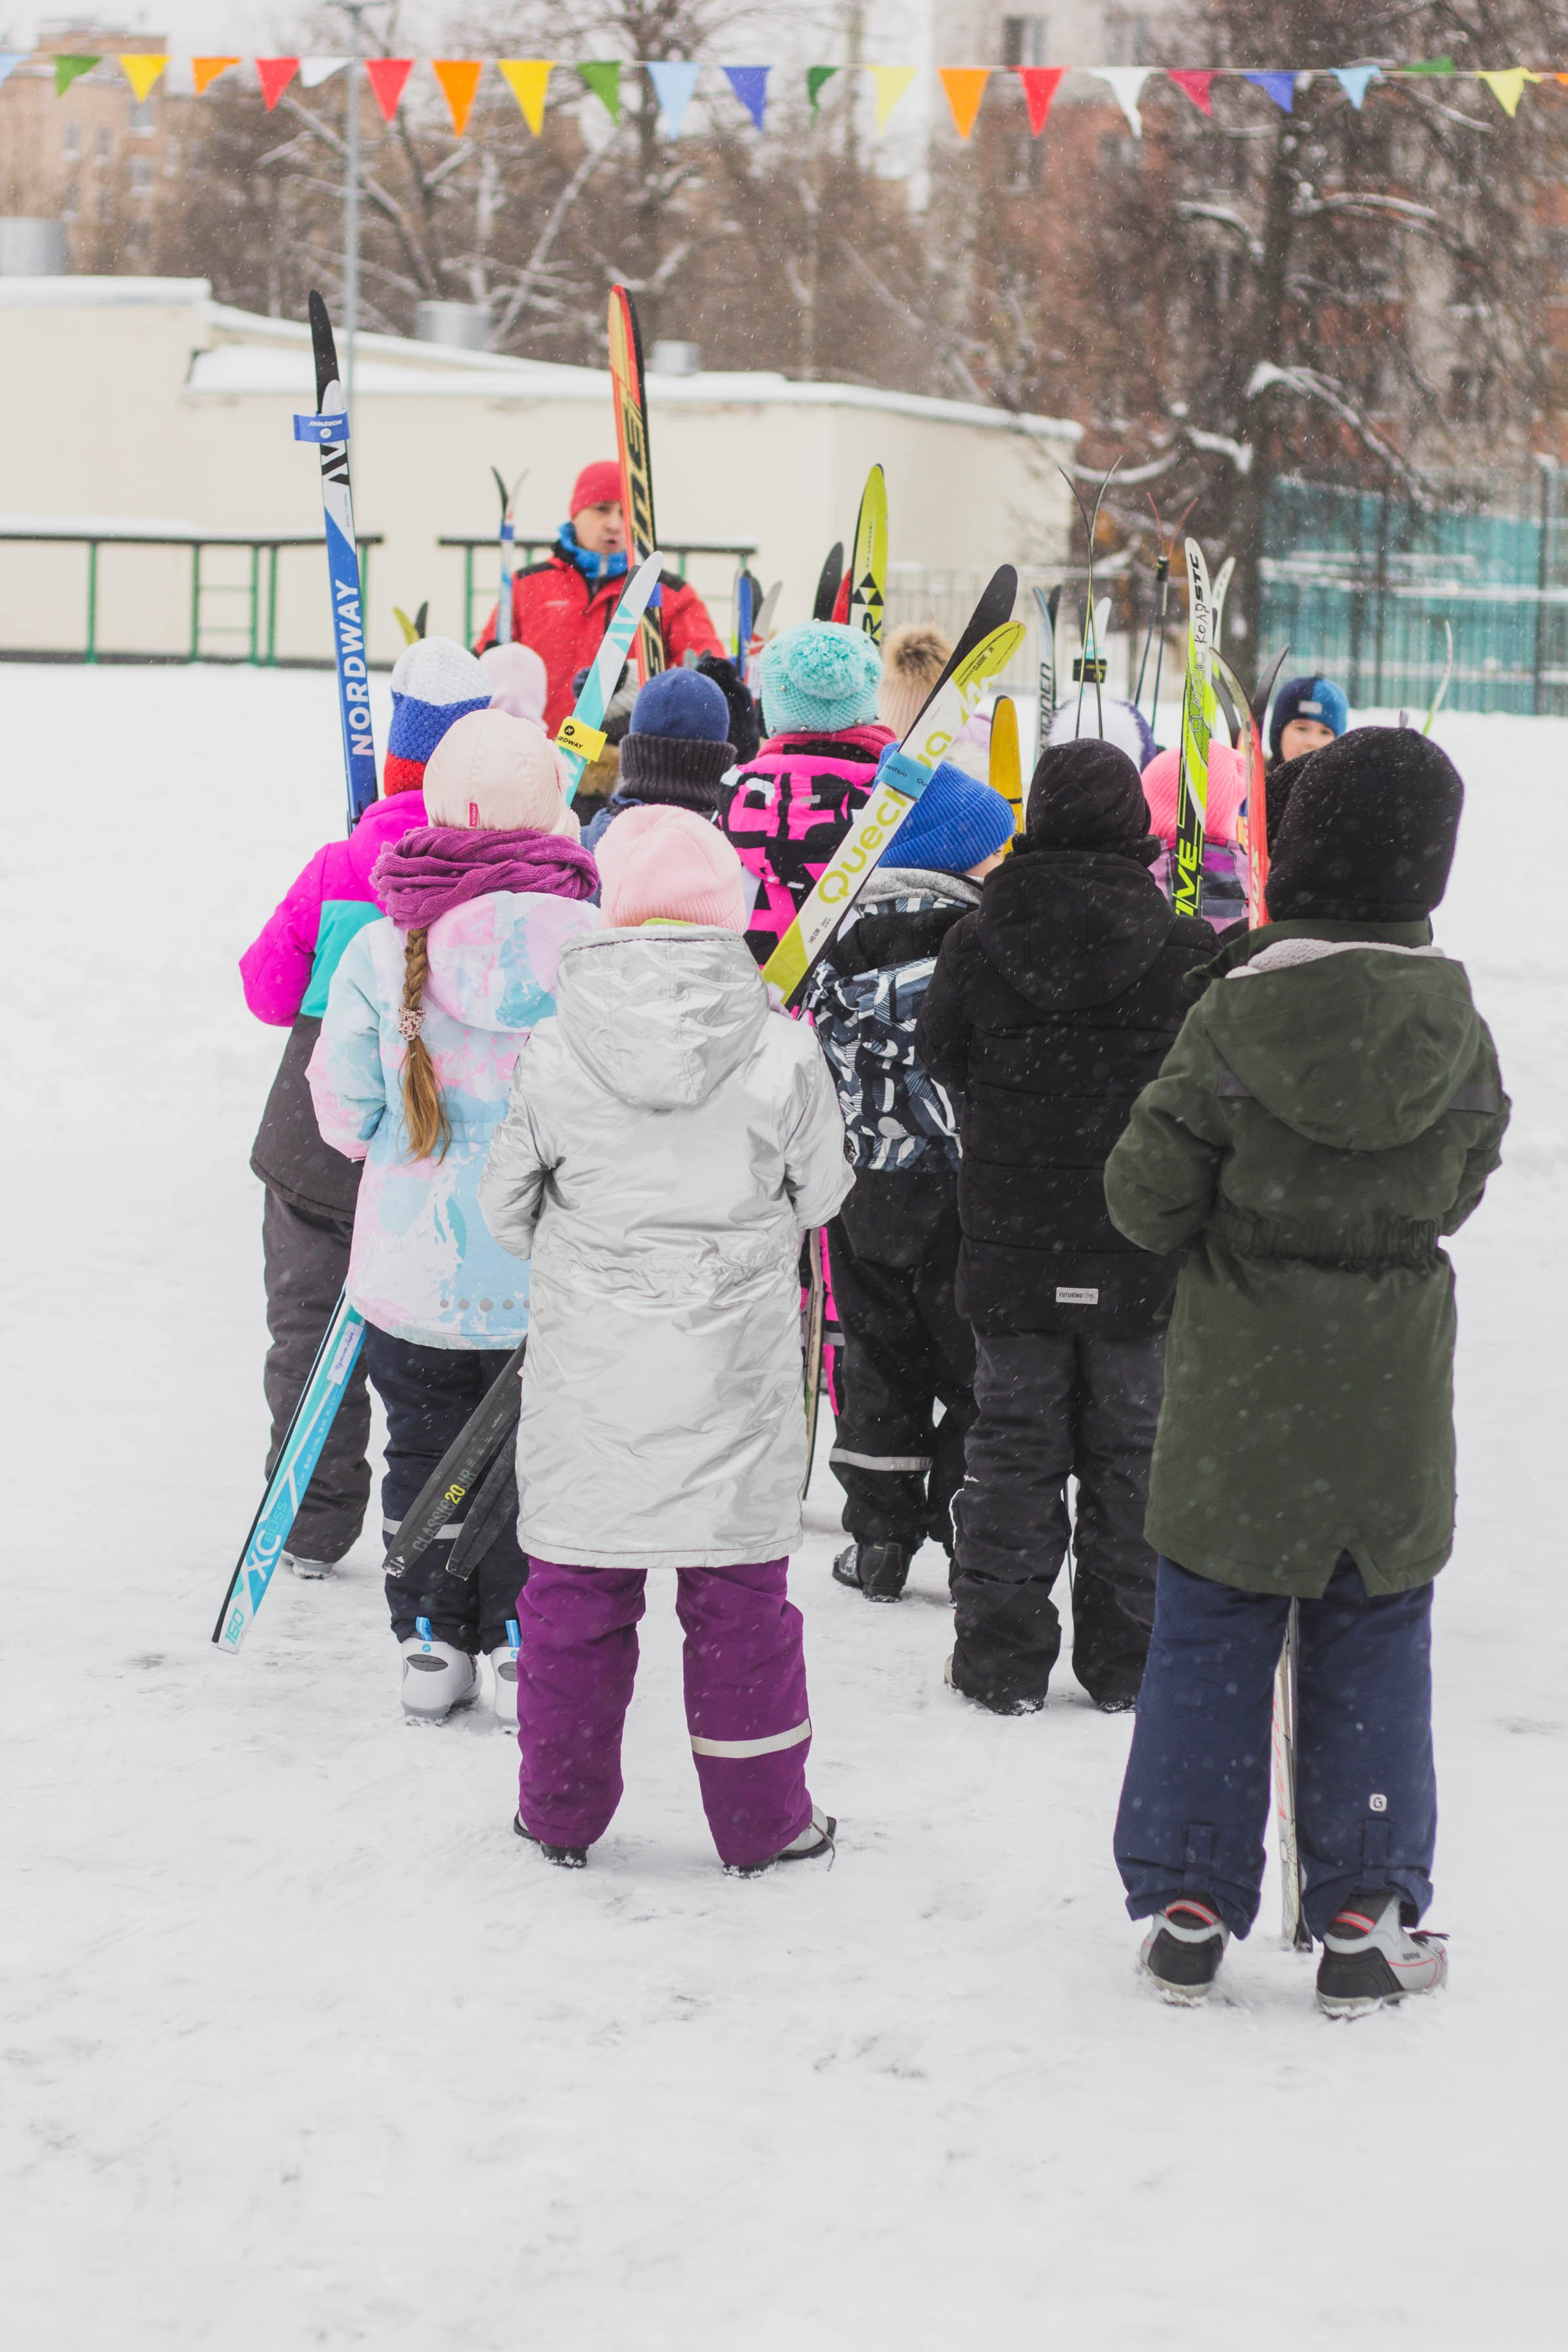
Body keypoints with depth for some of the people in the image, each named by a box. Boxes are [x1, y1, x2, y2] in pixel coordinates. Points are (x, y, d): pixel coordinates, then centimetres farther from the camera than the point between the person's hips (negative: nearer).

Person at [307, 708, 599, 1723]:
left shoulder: (383, 950, -10)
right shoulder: (596, 942, -15)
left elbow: (343, 1112, -1)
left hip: (416, 1263, 1)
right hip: (555, 1272, -1)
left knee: (425, 1449, 17)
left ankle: (432, 1642, 22)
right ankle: (524, 1647, 18)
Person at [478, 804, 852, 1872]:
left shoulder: (553, 1050, -9)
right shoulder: (781, 1051, -12)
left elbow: (508, 1207, 1)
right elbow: (822, 1191, 2)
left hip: (590, 1363, 1)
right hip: (733, 1370, -1)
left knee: (575, 1586, 13)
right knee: (741, 1593, 10)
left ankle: (561, 1811, 22)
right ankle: (760, 1818, 18)